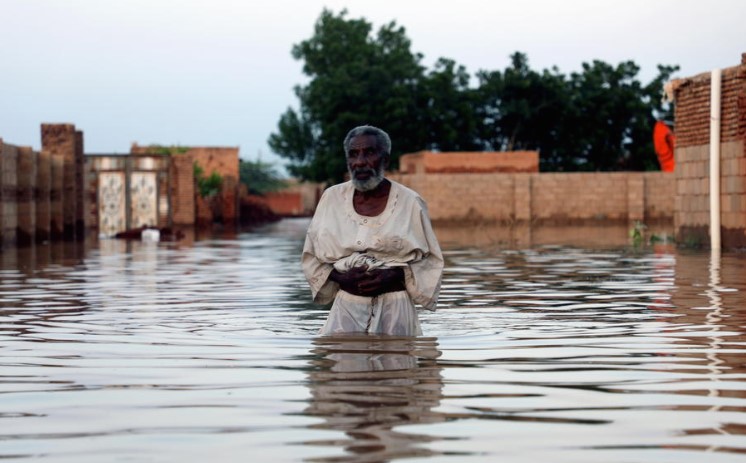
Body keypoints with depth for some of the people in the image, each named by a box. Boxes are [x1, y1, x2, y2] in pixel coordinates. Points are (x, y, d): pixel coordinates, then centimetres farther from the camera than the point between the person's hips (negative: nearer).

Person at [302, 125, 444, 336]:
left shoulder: (410, 203, -1)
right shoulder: (332, 198, 5)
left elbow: (430, 261, 5)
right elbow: (311, 257, 11)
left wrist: (395, 276, -13)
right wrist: (341, 278, -9)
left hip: (395, 309, -1)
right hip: (346, 307, 1)